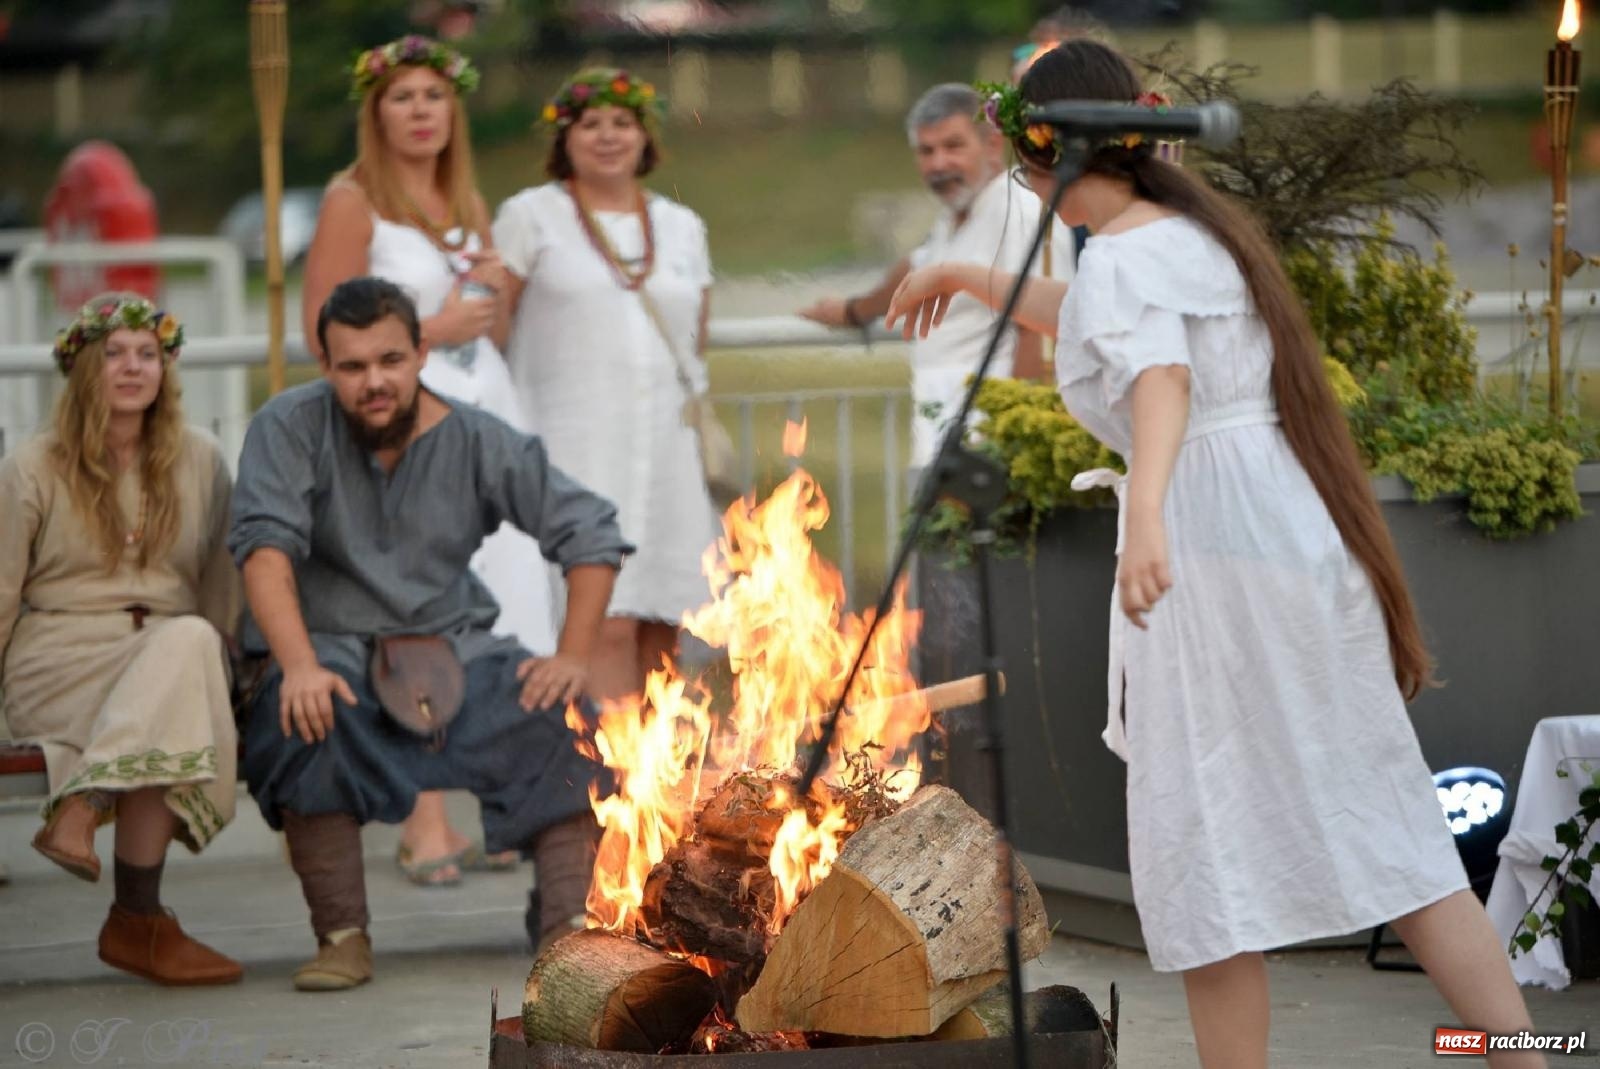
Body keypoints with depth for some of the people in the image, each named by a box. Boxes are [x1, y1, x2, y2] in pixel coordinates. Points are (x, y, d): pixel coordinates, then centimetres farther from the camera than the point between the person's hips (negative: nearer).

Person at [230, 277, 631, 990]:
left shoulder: (480, 443, 0)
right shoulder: (290, 429, -6)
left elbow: (593, 534, 2)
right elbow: (265, 546, -19)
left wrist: (574, 656, -10)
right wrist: (299, 667, -34)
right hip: (334, 648, -2)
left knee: (567, 715, -24)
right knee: (306, 720, -36)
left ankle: (568, 925, -20)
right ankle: (341, 937, -24)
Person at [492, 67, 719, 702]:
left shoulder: (682, 227, 17)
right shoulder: (531, 217, 4)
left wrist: (698, 409, 16)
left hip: (667, 453, 5)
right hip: (576, 452, -4)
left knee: (661, 629, 0)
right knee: (607, 625, -16)